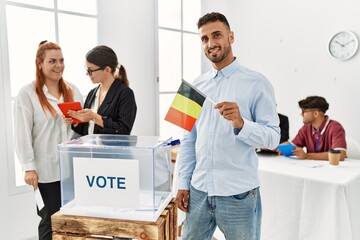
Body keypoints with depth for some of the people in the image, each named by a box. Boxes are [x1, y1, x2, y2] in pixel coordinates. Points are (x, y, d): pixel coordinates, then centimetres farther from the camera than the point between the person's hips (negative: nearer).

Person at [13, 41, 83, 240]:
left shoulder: (72, 90, 10)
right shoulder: (27, 94, -4)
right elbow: (23, 134, -8)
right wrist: (29, 167, -11)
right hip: (47, 169, -4)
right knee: (52, 220, 6)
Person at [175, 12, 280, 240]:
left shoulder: (257, 83, -6)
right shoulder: (197, 85, 7)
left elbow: (273, 136, -9)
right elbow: (189, 138, 9)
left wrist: (241, 124, -26)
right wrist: (184, 183, 6)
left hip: (238, 194, -4)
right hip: (199, 191, 4)